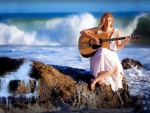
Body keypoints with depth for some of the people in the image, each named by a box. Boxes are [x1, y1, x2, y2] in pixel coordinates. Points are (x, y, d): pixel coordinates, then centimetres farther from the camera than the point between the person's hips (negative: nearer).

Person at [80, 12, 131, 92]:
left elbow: (118, 47, 7)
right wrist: (92, 37, -19)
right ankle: (99, 79, -35)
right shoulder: (98, 30, 1)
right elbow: (82, 32, -4)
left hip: (111, 55, 2)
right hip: (98, 54, -2)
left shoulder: (116, 32, 4)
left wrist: (125, 42, -11)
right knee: (103, 51, -40)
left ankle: (95, 80, -27)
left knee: (116, 66, -33)